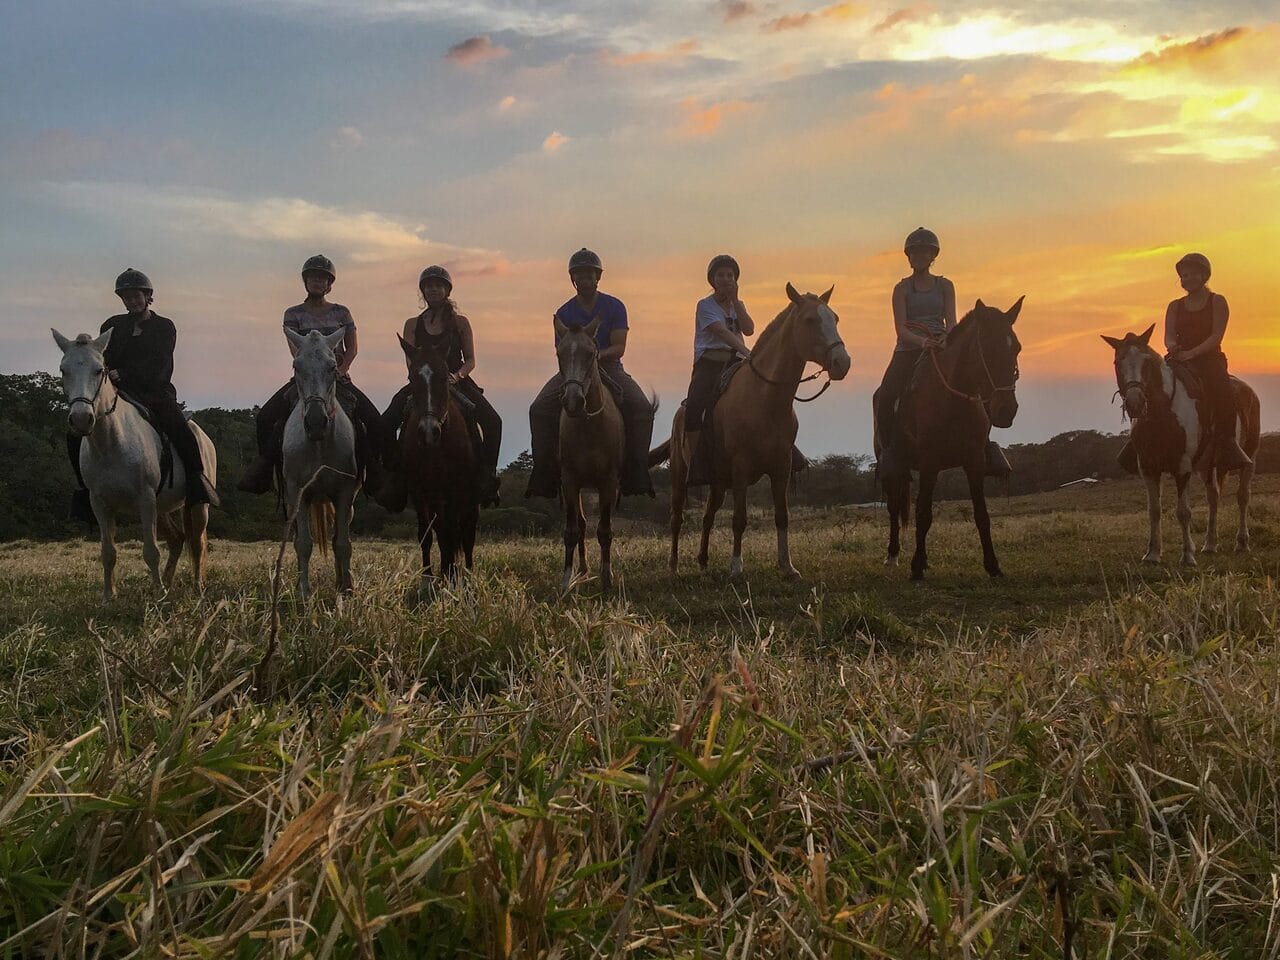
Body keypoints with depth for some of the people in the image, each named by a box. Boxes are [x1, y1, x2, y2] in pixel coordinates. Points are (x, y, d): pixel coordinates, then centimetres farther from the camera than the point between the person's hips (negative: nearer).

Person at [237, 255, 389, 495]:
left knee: (374, 420, -19)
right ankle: (265, 462, -3)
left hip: (338, 377, 0)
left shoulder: (341, 313, 11)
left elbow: (352, 347, 5)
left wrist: (341, 369, -13)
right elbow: (296, 349, -6)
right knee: (266, 416, -19)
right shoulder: (294, 314, 7)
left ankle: (373, 469, -6)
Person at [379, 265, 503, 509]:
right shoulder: (413, 324, 11)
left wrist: (457, 375, -15)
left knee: (493, 422, -25)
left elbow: (470, 360, 5)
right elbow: (411, 362, 3)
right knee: (386, 423, -22)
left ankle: (487, 475, -16)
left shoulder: (460, 322, 9)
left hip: (457, 382, -1)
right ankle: (395, 474, -9)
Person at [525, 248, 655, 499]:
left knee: (642, 407, -27)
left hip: (609, 367, -1)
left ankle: (636, 468, -22)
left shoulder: (614, 307, 2)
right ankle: (544, 470, -17)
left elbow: (619, 348, -6)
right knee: (539, 409, -22)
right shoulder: (564, 313, 5)